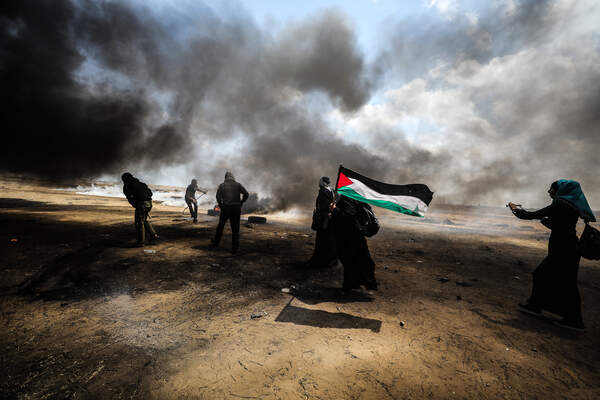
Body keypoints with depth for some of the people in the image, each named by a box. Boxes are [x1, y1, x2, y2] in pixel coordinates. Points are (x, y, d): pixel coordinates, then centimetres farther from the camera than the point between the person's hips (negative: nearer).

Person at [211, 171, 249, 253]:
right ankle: (234, 248, 6)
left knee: (220, 226, 20)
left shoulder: (222, 185, 4)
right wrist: (240, 203, 4)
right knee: (235, 229, 4)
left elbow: (218, 196, -9)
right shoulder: (238, 184, 5)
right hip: (236, 208, 0)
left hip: (225, 208, 0)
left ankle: (215, 243, 34)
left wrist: (220, 205, 3)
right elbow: (246, 194, -4)